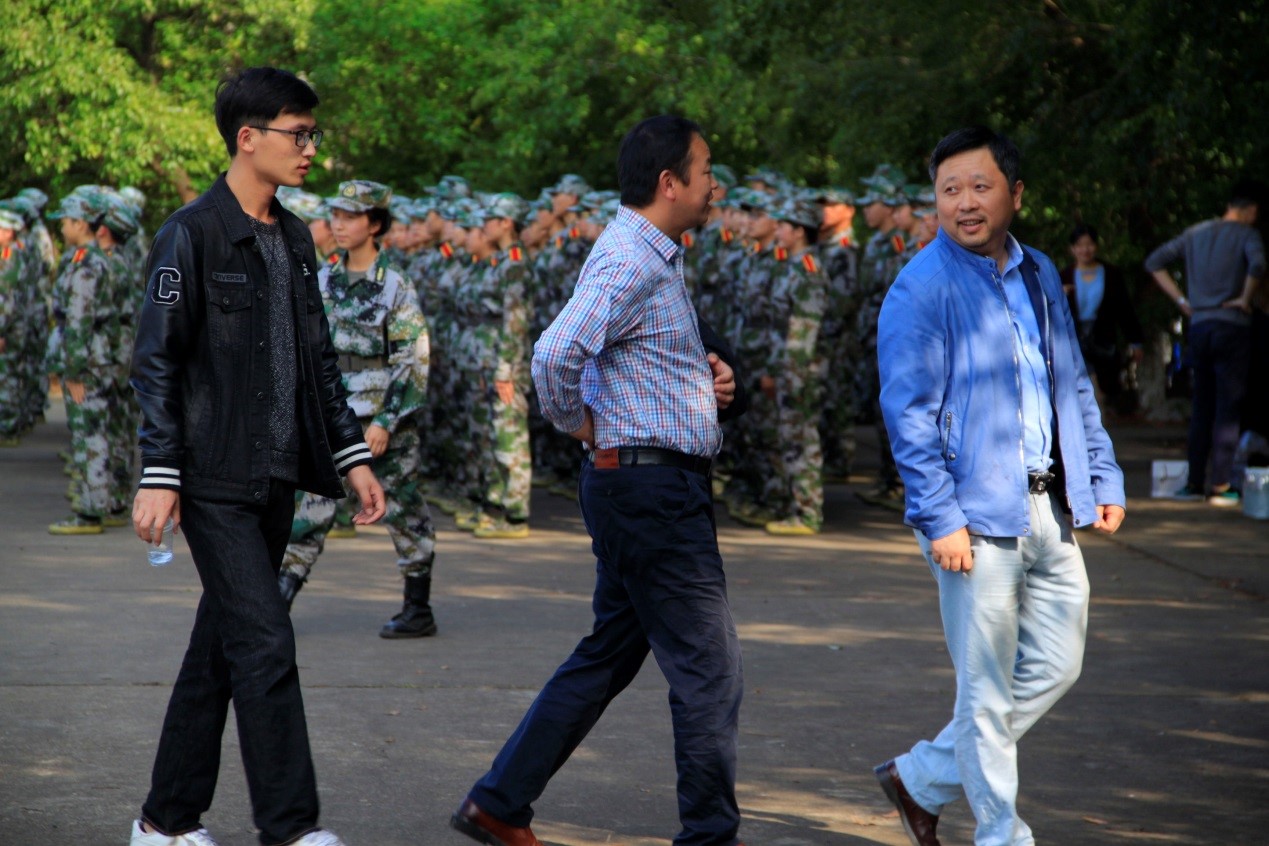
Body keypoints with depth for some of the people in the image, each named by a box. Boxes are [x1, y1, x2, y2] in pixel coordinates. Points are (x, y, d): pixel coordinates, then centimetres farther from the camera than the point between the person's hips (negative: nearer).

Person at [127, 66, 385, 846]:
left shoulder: (294, 238, 14)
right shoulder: (193, 235, -9)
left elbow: (319, 357, 20)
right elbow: (156, 361, -11)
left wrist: (352, 454, 14)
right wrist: (159, 475, -16)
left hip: (276, 479, 8)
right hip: (216, 481, -7)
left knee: (221, 649, 11)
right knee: (265, 643, -11)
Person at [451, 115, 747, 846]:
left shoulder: (656, 258, 15)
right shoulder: (630, 260, -17)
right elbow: (557, 352, -31)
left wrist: (707, 374, 10)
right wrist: (574, 421, -13)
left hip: (653, 490, 10)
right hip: (650, 483, -10)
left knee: (609, 656, 15)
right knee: (709, 668, -4)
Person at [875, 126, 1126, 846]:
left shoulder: (1040, 275, 12)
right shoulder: (922, 288, -9)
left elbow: (1076, 387, 19)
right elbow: (910, 414, -13)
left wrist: (1105, 480, 12)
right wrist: (940, 519, -18)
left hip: (1051, 509, 7)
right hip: (977, 516, -7)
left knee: (1054, 666, 13)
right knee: (988, 689, 0)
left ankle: (924, 779, 25)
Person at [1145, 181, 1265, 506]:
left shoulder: (1196, 233, 12)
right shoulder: (1246, 234, -5)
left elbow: (1154, 262, 14)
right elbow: (1257, 264, -27)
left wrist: (1181, 300, 11)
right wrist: (1245, 299, -12)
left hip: (1198, 326, 5)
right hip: (1232, 326, -5)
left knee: (1201, 408, 11)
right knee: (1228, 407, -2)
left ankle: (1194, 482, 11)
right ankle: (1220, 484, -4)